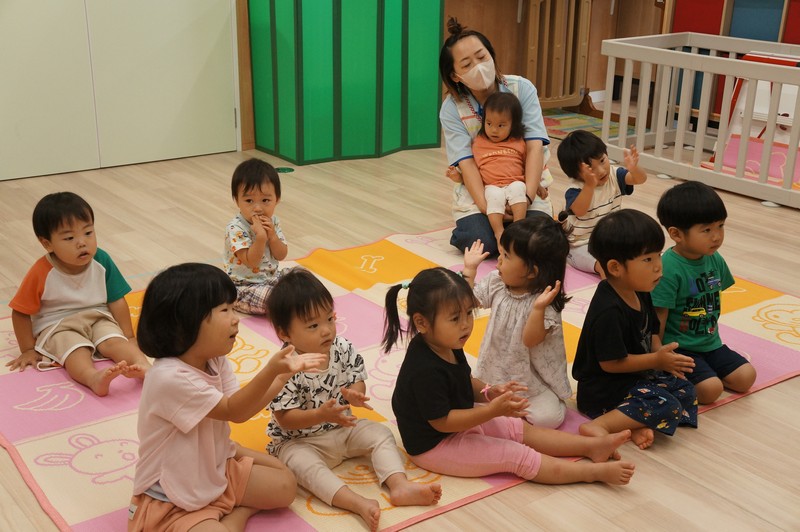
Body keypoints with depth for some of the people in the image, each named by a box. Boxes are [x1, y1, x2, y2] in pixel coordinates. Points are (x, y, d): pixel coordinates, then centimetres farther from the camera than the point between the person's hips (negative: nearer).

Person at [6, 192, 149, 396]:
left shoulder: (102, 261, -9)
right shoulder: (41, 272, -16)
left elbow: (117, 301, 0)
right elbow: (21, 312, -5)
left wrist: (129, 337, 0)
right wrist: (28, 350, -2)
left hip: (98, 319, 3)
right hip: (57, 326, -3)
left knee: (115, 341, -26)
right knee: (76, 349, -33)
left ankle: (144, 368, -52)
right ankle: (94, 378, -63)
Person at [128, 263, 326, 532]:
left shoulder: (216, 361, -3)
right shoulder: (170, 377, -31)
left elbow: (240, 409, -3)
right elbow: (232, 410, -24)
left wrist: (282, 374, -11)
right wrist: (271, 370, -36)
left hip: (216, 470, 8)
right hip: (171, 502, -8)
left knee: (285, 485, 7)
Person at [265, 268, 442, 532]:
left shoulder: (343, 348, -9)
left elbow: (358, 379, 1)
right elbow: (285, 419, -22)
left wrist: (354, 393, -25)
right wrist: (321, 415, -37)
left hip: (343, 428, 6)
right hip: (300, 441, -5)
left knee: (381, 434, -10)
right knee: (305, 465, -33)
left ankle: (400, 485, -24)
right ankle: (359, 503, -46)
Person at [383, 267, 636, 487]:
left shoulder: (449, 347, -2)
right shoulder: (425, 370, -33)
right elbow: (442, 421, -28)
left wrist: (488, 392, -8)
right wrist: (493, 410, -31)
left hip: (462, 424, 10)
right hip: (435, 447, -10)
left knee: (520, 429, 6)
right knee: (517, 456, -12)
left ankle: (592, 445, 8)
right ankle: (594, 472, -11)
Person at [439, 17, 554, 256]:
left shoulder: (522, 89, -9)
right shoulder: (451, 109, -10)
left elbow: (535, 146, -15)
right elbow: (467, 163, -17)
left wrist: (527, 197, -27)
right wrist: (486, 208, -30)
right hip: (478, 188, -1)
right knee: (481, 242, -26)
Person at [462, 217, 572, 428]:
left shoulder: (543, 301, -23)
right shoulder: (496, 282, -6)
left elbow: (530, 340, -28)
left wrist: (538, 309, -43)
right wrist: (470, 269, 0)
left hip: (532, 377, -4)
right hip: (497, 370, 4)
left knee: (548, 417, -20)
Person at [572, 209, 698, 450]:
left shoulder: (640, 294, 1)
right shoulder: (609, 311, -28)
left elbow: (651, 331, 15)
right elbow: (611, 363, -23)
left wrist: (661, 352, -7)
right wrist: (657, 360, -16)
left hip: (633, 376, 10)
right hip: (603, 391, -10)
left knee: (685, 390, 5)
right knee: (666, 406, -22)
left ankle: (635, 424, -12)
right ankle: (599, 426, -21)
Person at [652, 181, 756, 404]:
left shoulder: (715, 259, -1)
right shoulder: (668, 268, -24)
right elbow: (658, 318, -19)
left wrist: (711, 337, 17)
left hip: (710, 342, 8)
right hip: (678, 348, -8)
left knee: (746, 377, -1)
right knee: (711, 389, -21)